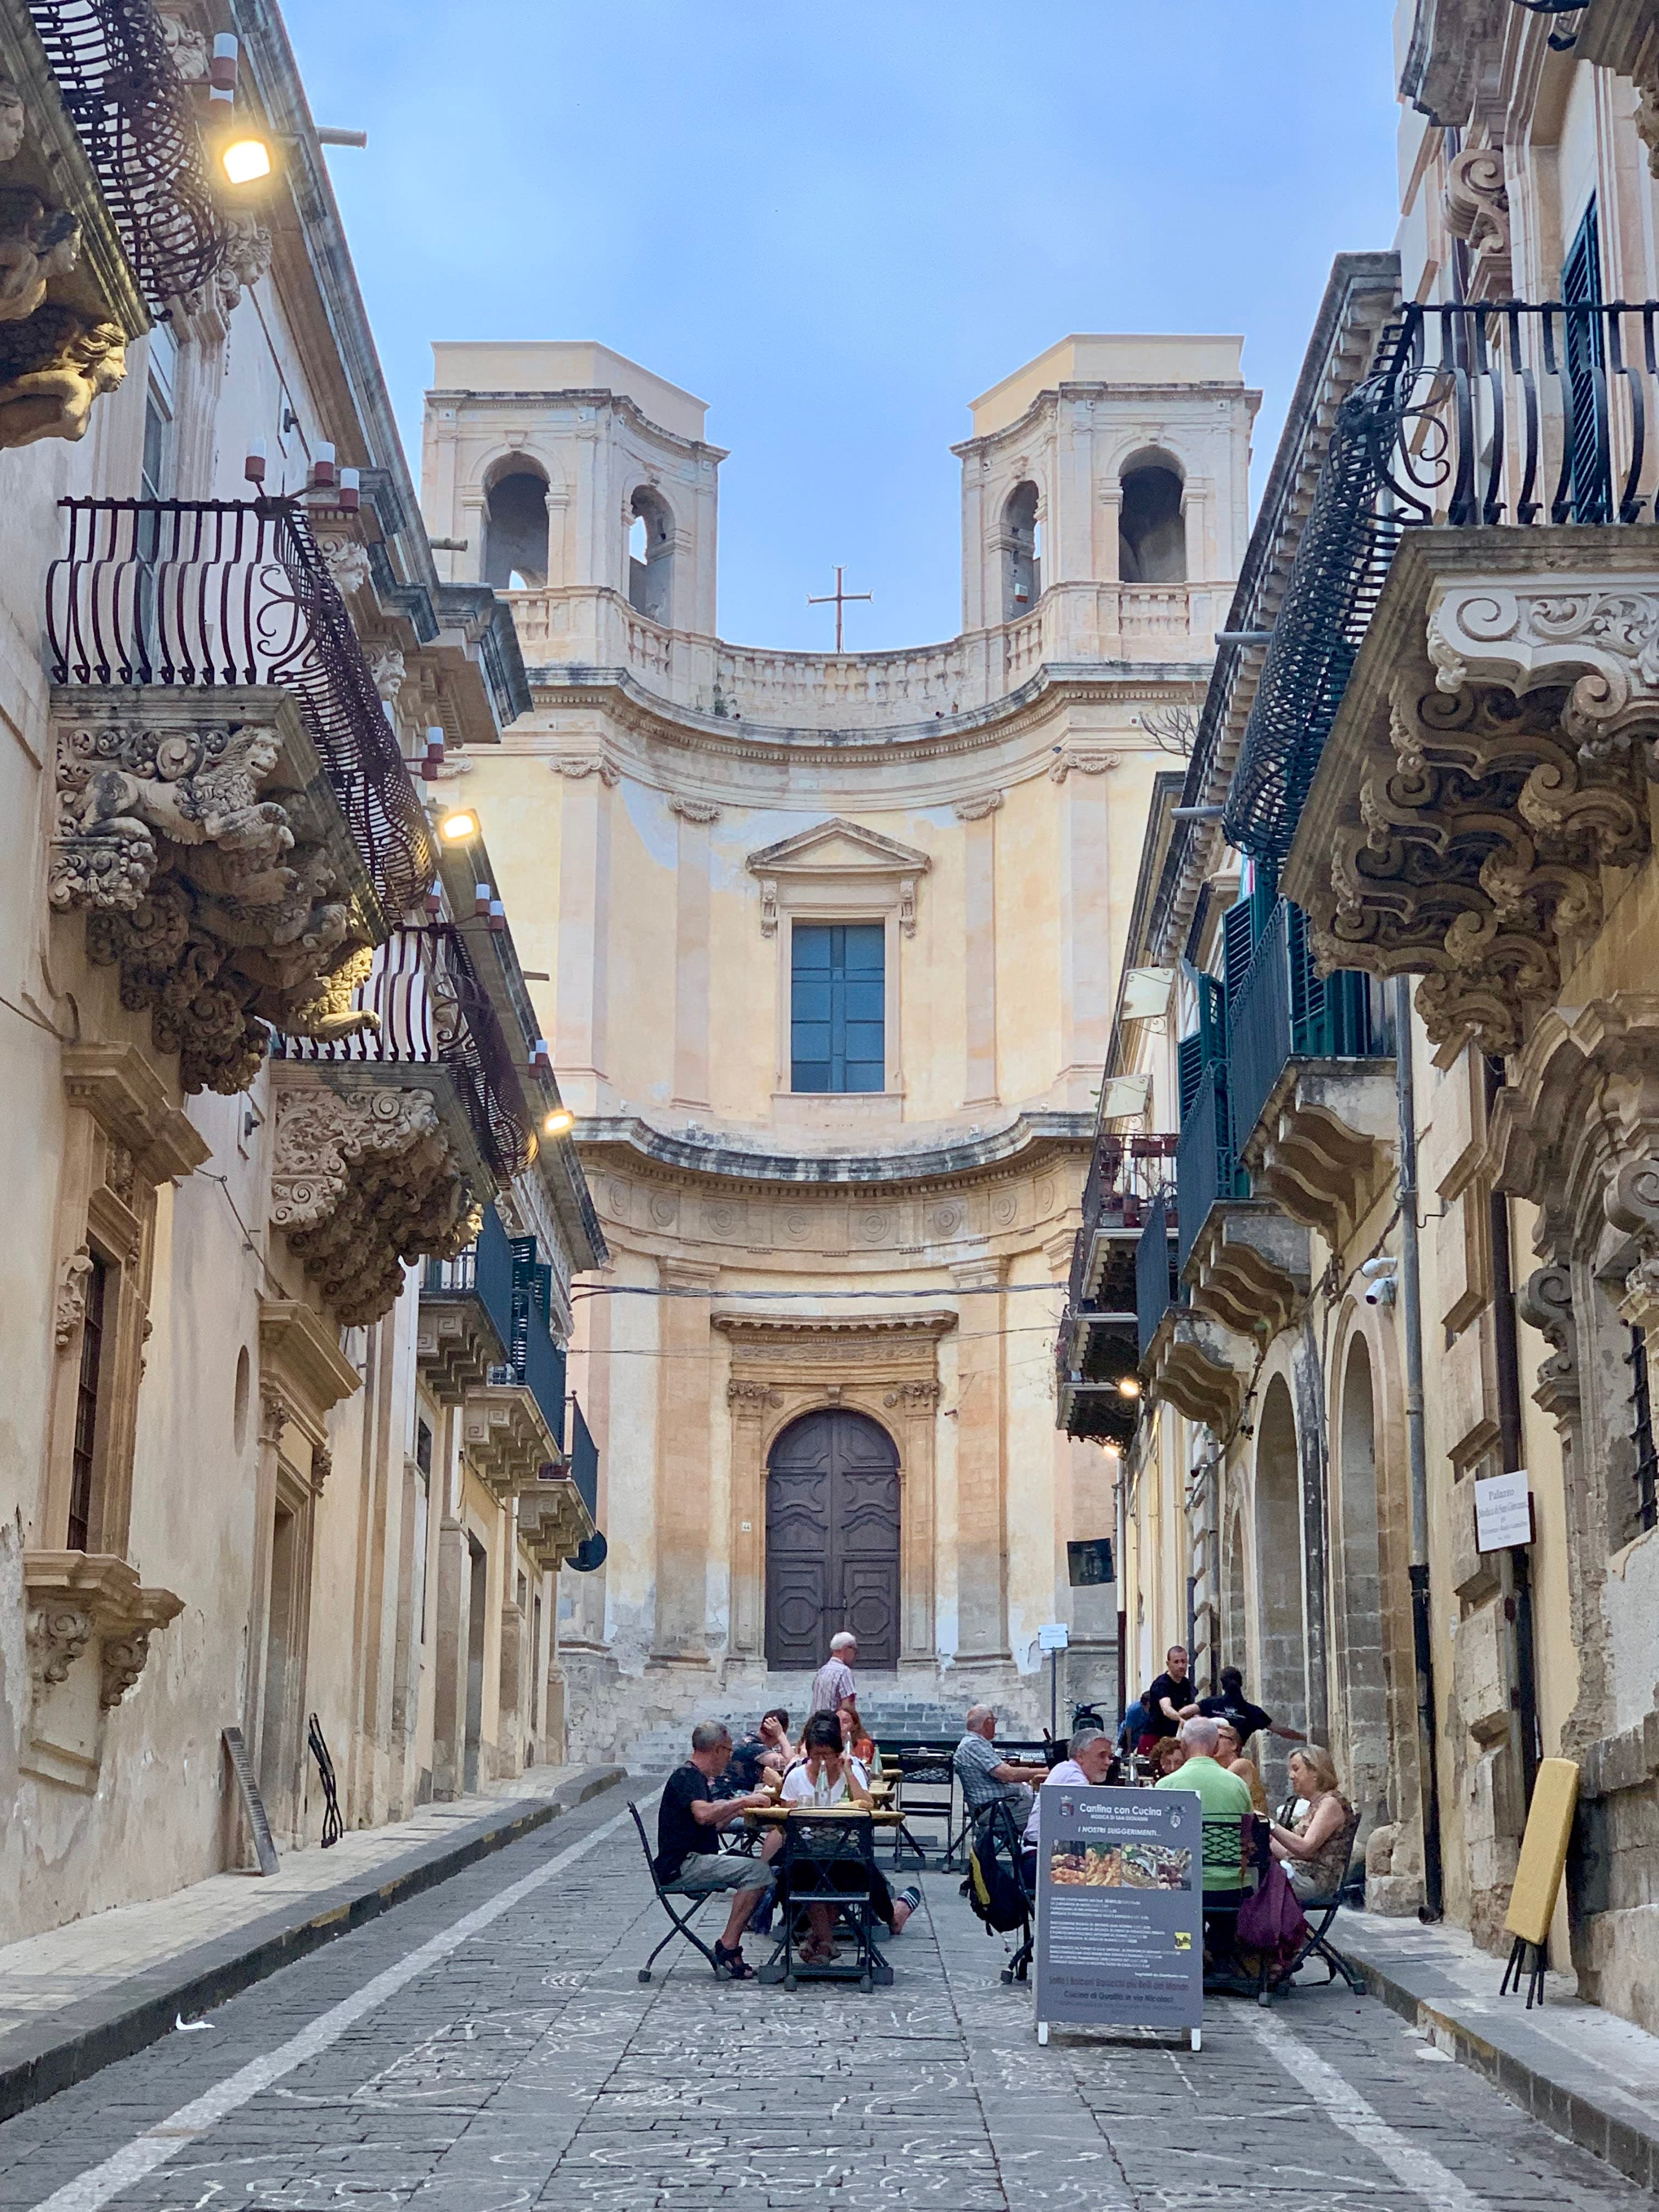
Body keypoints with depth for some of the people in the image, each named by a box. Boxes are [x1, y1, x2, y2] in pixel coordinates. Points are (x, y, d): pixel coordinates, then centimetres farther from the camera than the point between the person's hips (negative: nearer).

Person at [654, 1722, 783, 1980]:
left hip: (695, 1861, 11)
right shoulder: (687, 1777, -11)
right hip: (680, 1866, -11)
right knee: (758, 1871, -24)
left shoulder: (697, 1778, 22)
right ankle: (728, 1946, -20)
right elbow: (703, 1814, -29)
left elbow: (715, 1823, 28)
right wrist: (743, 1801, -18)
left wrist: (745, 1804, 24)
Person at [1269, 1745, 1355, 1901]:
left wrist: (1271, 1825, -16)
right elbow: (1288, 1854, 20)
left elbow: (1306, 1848, -16)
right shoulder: (1312, 1806, 24)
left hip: (1315, 1880, -9)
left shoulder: (1331, 1803, -4)